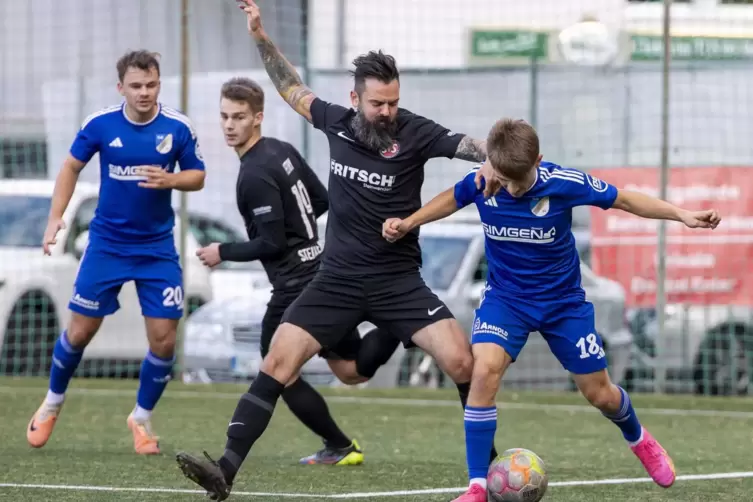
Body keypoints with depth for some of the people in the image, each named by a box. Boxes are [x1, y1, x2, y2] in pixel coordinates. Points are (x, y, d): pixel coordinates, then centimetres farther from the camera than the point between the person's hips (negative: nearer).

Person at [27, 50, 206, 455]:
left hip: (158, 248, 0)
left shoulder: (178, 128, -9)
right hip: (106, 244, 0)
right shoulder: (100, 124, -9)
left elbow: (197, 177, 2)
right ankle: (52, 403, 28)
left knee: (164, 338, -5)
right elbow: (72, 166, 5)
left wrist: (169, 180, -20)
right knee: (80, 331, 2)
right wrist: (56, 217, -4)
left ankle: (142, 418, 17)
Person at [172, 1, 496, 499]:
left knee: (461, 361, -17)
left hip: (398, 281, -2)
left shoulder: (413, 132, -11)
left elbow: (469, 146, -26)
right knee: (277, 364, -11)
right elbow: (294, 91, 17)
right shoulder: (337, 123, -1)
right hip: (338, 280, 2)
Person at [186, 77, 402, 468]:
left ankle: (339, 447, 16)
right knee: (351, 371, 13)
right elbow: (322, 200, 16)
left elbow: (271, 243, -18)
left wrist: (223, 253, -6)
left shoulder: (255, 176, -19)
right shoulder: (283, 150, 7)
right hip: (322, 271, 9)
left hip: (295, 287, -9)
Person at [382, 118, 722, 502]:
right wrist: (409, 223, -1)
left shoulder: (564, 183, -25)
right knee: (485, 370, -25)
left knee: (599, 394, 10)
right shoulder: (480, 182, -19)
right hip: (506, 296, 0)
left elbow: (623, 199, -11)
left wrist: (681, 215, -15)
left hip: (563, 300, 0)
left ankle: (638, 439, 47)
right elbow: (453, 199, 6)